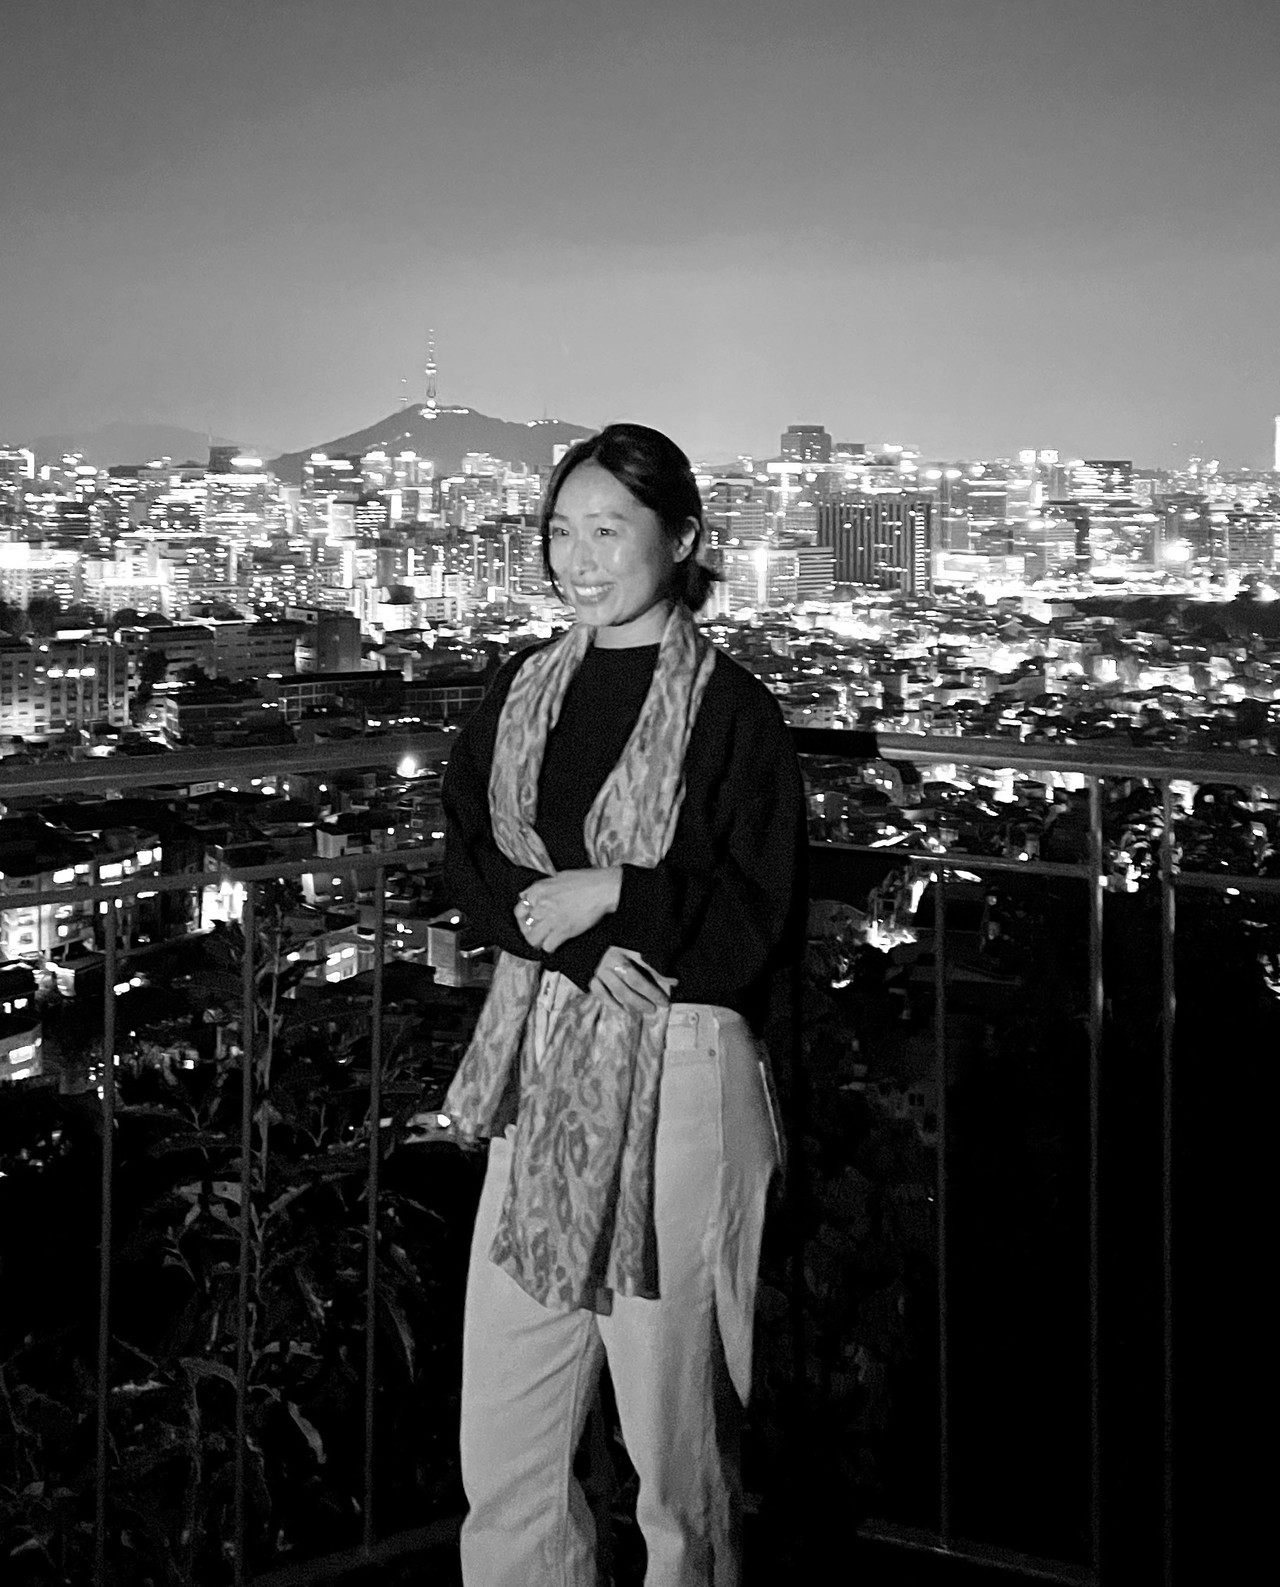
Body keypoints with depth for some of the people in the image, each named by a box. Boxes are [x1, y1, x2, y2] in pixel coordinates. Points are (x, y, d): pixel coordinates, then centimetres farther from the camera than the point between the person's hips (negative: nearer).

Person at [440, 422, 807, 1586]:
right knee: (501, 1439, 8)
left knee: (672, 1423, 6)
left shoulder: (731, 711, -7)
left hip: (676, 1078, -5)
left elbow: (758, 923, -9)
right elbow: (471, 857, 5)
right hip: (542, 1069, 5)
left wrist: (608, 897, -18)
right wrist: (580, 946, -12)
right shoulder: (527, 689, 9)